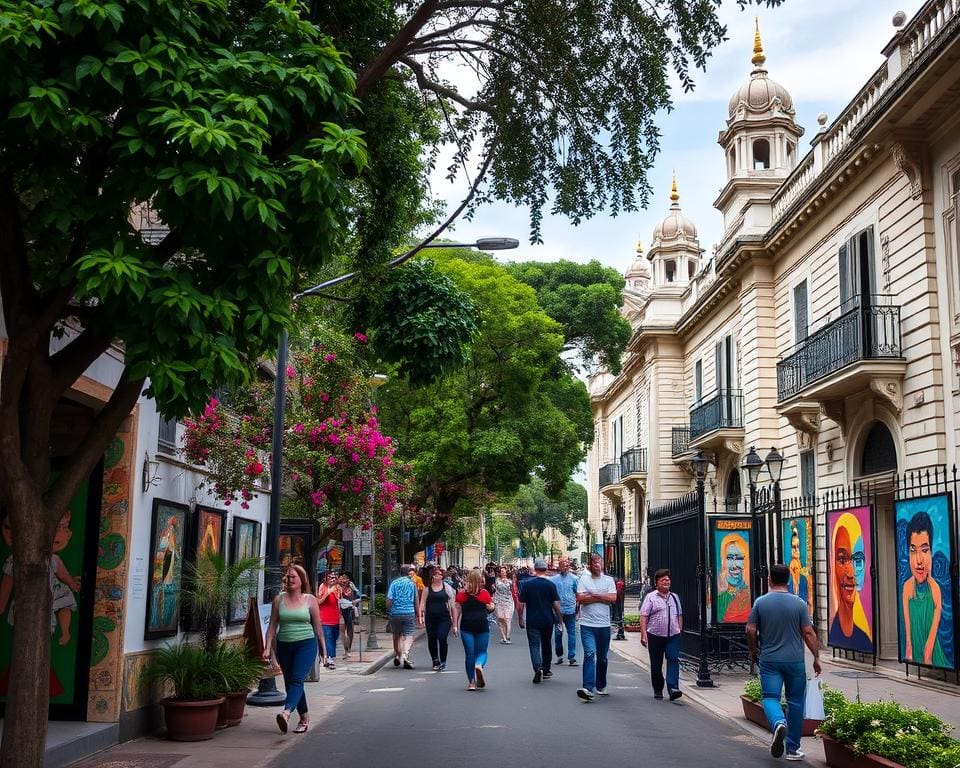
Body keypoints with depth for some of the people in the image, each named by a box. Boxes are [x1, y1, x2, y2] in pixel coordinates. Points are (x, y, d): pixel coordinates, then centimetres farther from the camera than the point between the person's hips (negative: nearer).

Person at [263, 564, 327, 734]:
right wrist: (268, 647, -1)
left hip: (306, 644, -4)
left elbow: (318, 626, 6)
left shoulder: (310, 600, 1)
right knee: (289, 683, 10)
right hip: (284, 645, 4)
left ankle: (286, 712, -37)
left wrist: (323, 649, 7)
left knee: (297, 680, -20)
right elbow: (272, 625, 7)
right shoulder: (279, 600, 6)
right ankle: (304, 718, 23)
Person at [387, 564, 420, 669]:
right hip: (409, 613, -1)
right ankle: (405, 655, -22)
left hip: (395, 613, 1)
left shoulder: (394, 583, 2)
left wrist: (389, 611, 11)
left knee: (396, 636, 18)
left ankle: (397, 655, 27)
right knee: (408, 636, -3)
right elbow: (416, 601, 8)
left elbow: (389, 599, -5)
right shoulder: (412, 583, 4)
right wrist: (417, 615, 16)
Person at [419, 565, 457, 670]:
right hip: (431, 618, 2)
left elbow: (452, 606, 7)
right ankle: (435, 662, 25)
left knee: (442, 638, -17)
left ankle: (443, 661, 0)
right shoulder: (427, 588, 7)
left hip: (444, 618, -2)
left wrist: (454, 624, 5)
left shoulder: (447, 588, 6)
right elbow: (422, 604, 8)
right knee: (431, 640, 6)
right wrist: (421, 616, -9)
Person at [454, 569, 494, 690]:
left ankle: (471, 682, 6)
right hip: (482, 625, 0)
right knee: (482, 651, 12)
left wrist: (455, 625, 2)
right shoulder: (484, 593, -1)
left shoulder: (461, 593, 1)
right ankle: (479, 665, -23)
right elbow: (491, 607, 7)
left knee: (469, 653, 5)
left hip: (467, 626, 1)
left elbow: (457, 610, -1)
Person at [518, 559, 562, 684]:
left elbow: (521, 604, -1)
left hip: (532, 621, -1)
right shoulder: (551, 585, -5)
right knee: (546, 645, 17)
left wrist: (521, 618, 10)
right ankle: (546, 671, 26)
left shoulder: (527, 584, -3)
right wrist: (559, 617, 7)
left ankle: (538, 668, -25)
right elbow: (556, 604, -6)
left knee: (534, 645, -2)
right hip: (548, 620, 1)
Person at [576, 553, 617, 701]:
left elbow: (613, 598, -8)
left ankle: (600, 686, 28)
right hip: (587, 624, -3)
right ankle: (588, 688, -22)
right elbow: (580, 598, -10)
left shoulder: (609, 580, 6)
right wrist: (601, 597, -10)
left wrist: (592, 595, -10)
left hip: (604, 624, 3)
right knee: (589, 654, -16)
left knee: (602, 657, 13)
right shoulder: (584, 579, 2)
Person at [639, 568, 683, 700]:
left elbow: (679, 615, 22)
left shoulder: (674, 597, 15)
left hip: (673, 635, 3)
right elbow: (643, 617, -5)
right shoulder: (650, 597, 0)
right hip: (655, 635, -3)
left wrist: (680, 631, 16)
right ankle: (658, 690, 19)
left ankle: (673, 688, -19)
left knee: (673, 660, -14)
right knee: (656, 665, 6)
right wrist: (643, 635, -11)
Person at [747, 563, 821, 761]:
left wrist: (753, 651, 12)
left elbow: (750, 629, -3)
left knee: (770, 697, 3)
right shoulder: (799, 603, -3)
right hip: (795, 661, 1)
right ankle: (793, 748, 15)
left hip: (769, 661, -1)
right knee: (795, 701, 11)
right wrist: (816, 657, 4)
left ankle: (778, 723, -30)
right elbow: (809, 633, -5)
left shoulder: (761, 602, -2)